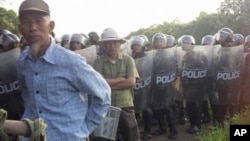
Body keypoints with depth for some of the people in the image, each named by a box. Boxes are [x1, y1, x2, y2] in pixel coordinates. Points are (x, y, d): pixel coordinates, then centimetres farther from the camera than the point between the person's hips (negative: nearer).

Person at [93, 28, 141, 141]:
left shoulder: (128, 60, 1)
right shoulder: (98, 62, -2)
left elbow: (131, 82, -10)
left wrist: (109, 84, -11)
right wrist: (122, 79, -10)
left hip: (126, 107, 1)